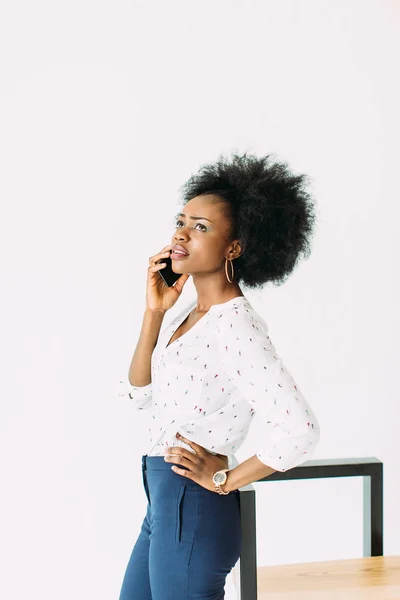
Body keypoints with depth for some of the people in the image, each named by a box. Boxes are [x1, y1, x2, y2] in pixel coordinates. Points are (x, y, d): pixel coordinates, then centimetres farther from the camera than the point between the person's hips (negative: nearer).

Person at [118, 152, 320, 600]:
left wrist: (226, 478, -15)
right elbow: (141, 394, 13)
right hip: (164, 508, 9)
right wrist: (154, 312, 1)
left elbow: (298, 430, -28)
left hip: (194, 512, -9)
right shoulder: (193, 313, 8)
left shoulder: (235, 325, -20)